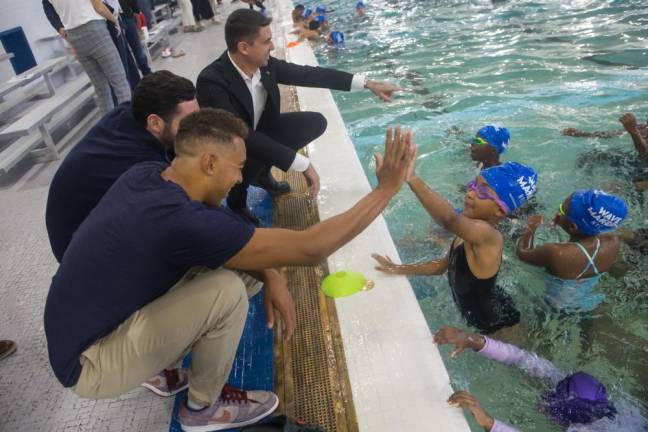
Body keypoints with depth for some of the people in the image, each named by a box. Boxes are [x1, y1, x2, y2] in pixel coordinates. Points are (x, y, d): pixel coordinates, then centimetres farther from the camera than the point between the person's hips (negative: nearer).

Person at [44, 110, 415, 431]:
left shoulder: (147, 174, -9)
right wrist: (387, 189, -23)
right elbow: (310, 248, -32)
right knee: (228, 291, -25)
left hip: (89, 323, 8)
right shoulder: (180, 221, -35)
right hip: (90, 363, -8)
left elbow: (222, 231, 4)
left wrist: (270, 276, -11)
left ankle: (162, 365, 15)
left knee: (237, 263, 0)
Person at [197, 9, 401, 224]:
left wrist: (368, 83, -6)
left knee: (316, 122, -3)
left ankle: (262, 172, 11)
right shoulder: (212, 82, -33)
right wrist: (302, 164, -43)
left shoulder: (264, 63, -14)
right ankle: (237, 201, -3)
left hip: (260, 131, 7)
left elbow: (307, 74, -4)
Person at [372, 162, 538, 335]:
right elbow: (443, 265, 6)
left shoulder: (488, 235, -37)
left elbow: (450, 219, -58)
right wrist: (400, 269, -3)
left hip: (498, 325, -8)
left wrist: (410, 177, -70)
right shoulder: (469, 233, -7)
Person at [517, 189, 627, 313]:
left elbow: (522, 253, -20)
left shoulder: (556, 253, -42)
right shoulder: (613, 243, -28)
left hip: (557, 304, -4)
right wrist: (563, 223, -9)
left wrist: (531, 227, -5)